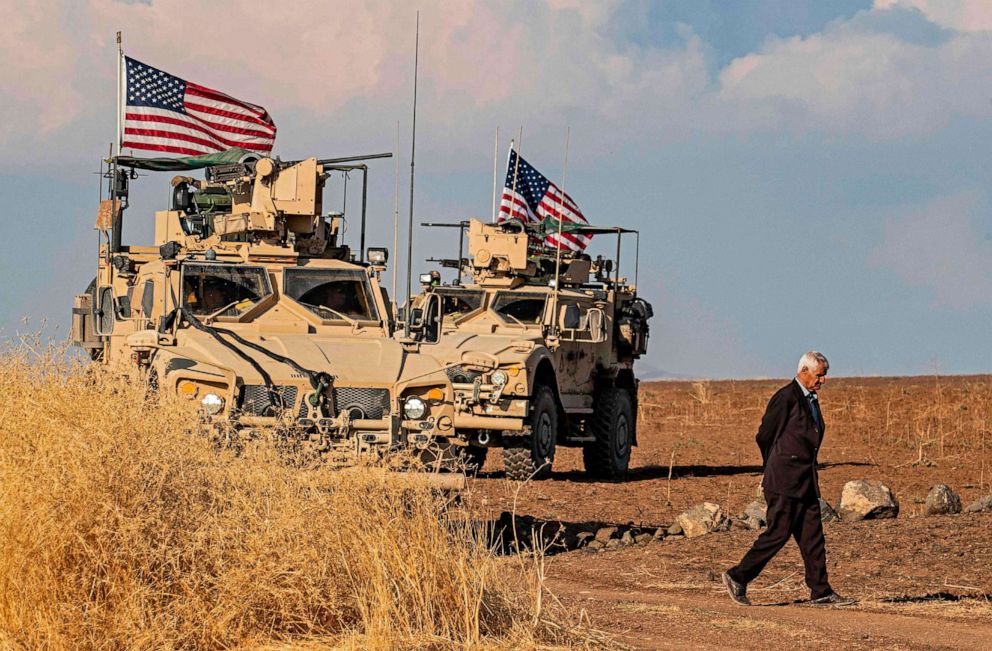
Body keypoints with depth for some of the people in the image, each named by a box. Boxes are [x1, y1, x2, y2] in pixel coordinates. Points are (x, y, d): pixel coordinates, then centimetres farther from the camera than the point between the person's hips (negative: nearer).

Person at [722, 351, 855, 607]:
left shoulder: (811, 400, 17)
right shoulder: (786, 398, -12)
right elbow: (764, 436, -9)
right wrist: (775, 469, 6)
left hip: (806, 480, 9)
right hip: (785, 480, -9)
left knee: (812, 535, 5)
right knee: (778, 533, -7)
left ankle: (820, 592, 5)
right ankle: (738, 577, 3)